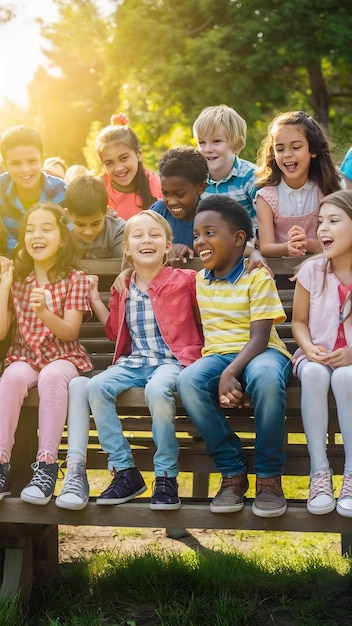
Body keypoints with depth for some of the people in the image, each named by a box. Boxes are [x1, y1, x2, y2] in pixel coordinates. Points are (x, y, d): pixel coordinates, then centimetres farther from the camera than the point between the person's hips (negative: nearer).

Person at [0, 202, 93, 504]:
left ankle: (47, 466, -40)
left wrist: (44, 312, -29)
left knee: (51, 377, -38)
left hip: (64, 356, -3)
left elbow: (70, 333, -10)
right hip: (24, 356, 3)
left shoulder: (75, 279, 0)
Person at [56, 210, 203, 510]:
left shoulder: (186, 281, -1)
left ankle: (167, 477, -24)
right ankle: (125, 471, -16)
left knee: (157, 389, -38)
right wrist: (95, 299, 20)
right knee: (95, 386, -24)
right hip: (133, 362, 5)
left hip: (173, 360, -5)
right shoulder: (123, 290, 14)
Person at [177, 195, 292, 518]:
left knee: (265, 377, -41)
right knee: (189, 381, -31)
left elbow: (259, 337, -14)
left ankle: (269, 475, -23)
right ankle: (233, 471, -18)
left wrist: (231, 372, -30)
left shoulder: (258, 278, -5)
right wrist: (220, 373, -1)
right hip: (217, 354, 4)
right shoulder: (200, 280, 13)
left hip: (260, 352, -4)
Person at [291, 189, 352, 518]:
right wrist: (309, 348, -13)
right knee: (314, 374, -34)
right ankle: (319, 471, -27)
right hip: (317, 356, 2)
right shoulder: (311, 271, -2)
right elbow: (299, 321, 6)